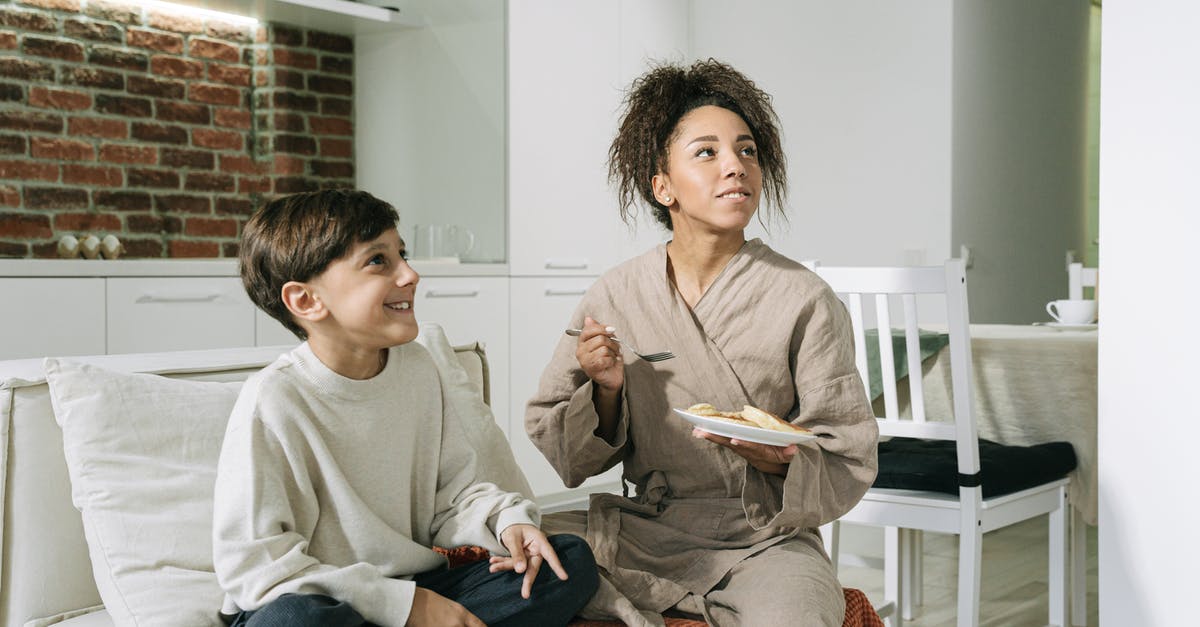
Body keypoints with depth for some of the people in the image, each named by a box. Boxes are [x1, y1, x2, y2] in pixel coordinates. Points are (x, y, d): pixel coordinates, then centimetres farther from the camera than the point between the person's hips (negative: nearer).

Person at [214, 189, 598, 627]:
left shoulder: (416, 366, 4)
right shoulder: (274, 401, -17)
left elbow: (456, 487, 12)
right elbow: (251, 562, -20)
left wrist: (506, 521, -12)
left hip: (418, 589, 6)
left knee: (571, 560, -5)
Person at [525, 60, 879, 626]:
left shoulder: (805, 302, -7)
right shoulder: (614, 297, -1)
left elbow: (851, 464, -4)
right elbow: (568, 459, 6)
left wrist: (780, 460, -25)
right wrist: (606, 391, -14)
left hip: (765, 541, -2)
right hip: (643, 531, 3)